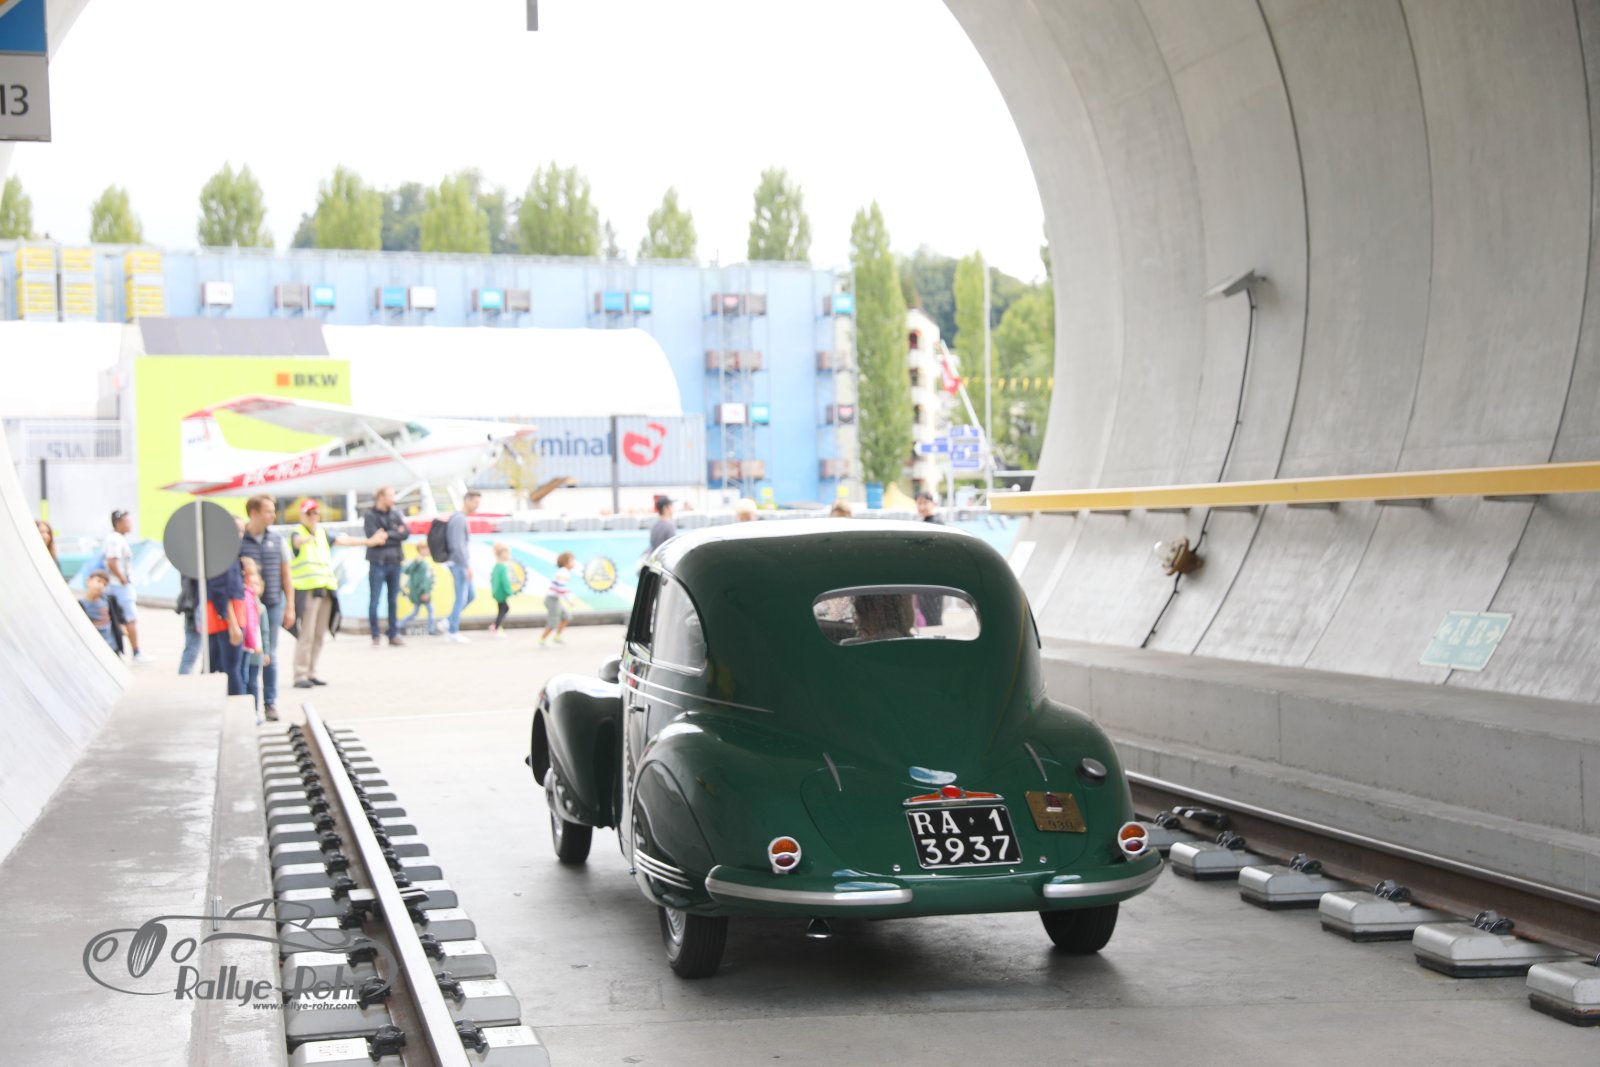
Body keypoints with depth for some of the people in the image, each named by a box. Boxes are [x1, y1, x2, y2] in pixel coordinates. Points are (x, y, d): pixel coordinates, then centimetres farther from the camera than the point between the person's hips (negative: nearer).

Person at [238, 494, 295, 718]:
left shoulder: (276, 541, 7)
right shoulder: (237, 541, -6)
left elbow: (286, 575, 12)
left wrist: (290, 607, 8)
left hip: (274, 605, 4)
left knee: (270, 656, 10)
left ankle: (271, 702, 17)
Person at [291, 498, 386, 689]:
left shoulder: (322, 533, 19)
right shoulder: (297, 533, -3)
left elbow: (343, 540, 23)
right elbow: (297, 541, -26)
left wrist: (368, 541, 23)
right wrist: (307, 538, -49)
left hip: (325, 589, 7)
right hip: (306, 589, -7)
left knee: (319, 634, 7)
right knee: (306, 634, -11)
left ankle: (311, 673, 14)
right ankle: (300, 676, -11)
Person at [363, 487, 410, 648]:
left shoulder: (396, 513, 8)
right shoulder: (370, 515, -5)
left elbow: (406, 533, -1)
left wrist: (387, 535, -12)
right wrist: (396, 533, -10)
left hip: (394, 562, 4)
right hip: (377, 563, -4)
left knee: (394, 600, 8)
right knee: (374, 601, -1)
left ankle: (394, 635, 13)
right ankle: (375, 636, 6)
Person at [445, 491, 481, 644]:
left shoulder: (463, 519, 14)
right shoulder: (459, 519, -16)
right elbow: (458, 546, -22)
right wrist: (468, 566, -20)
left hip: (463, 564, 10)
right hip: (460, 564, -10)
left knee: (469, 596, 14)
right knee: (461, 598, -4)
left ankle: (449, 622, 17)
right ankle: (454, 631, 3)